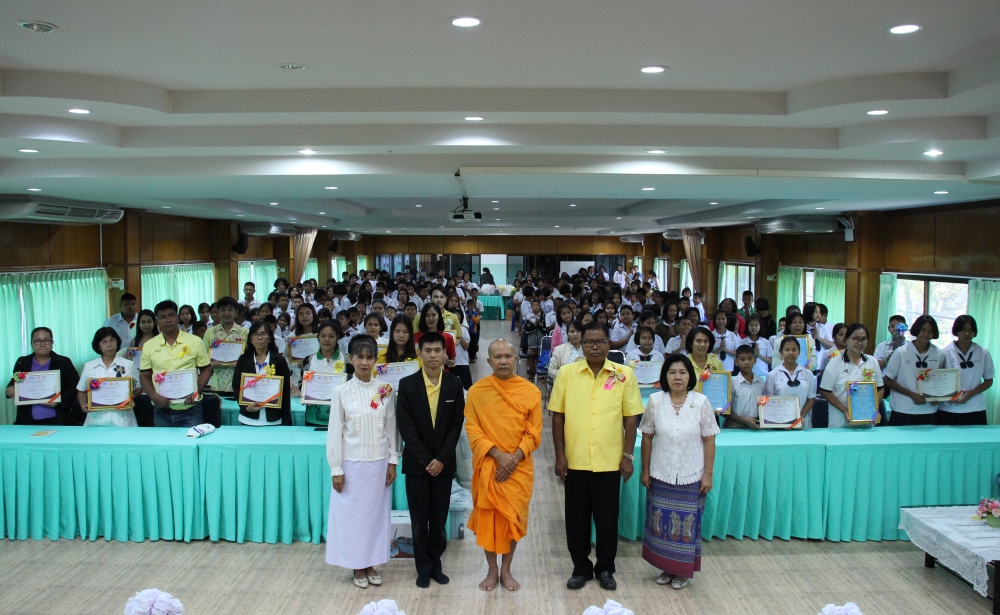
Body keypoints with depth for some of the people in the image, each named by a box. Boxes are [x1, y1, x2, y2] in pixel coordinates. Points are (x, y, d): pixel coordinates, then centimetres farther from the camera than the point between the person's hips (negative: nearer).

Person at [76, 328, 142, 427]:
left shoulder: (128, 365, 5)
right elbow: (81, 391, 16)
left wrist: (131, 397, -8)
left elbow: (139, 387, 11)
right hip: (97, 418, 1)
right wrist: (83, 405, -2)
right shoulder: (89, 366, 9)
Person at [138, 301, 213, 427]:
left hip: (191, 410, -2)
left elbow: (206, 369, 5)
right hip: (162, 411, 2)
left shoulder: (195, 341, 0)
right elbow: (144, 376, 9)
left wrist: (197, 391, -11)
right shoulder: (149, 345, 5)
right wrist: (154, 396, -8)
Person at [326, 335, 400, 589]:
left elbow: (391, 427, 4)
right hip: (352, 464, -2)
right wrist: (336, 469, -6)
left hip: (379, 463, 2)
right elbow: (334, 432, -5)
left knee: (376, 512, 10)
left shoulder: (386, 390, -2)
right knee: (352, 513, 7)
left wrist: (393, 461, 2)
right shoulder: (342, 392, -7)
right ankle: (358, 566, 22)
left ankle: (371, 563, 26)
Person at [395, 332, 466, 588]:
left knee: (439, 517, 8)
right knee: (419, 518, 6)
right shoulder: (407, 384, -5)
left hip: (444, 463, 1)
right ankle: (423, 568, 18)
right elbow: (405, 426, -8)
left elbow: (456, 425, -3)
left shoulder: (455, 384, -1)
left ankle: (435, 564, 22)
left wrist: (441, 459, -11)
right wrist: (425, 460, -12)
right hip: (416, 462, -1)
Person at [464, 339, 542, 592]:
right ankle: (492, 570, 24)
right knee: (487, 517, 7)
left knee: (513, 517, 8)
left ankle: (506, 570, 25)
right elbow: (473, 430, -6)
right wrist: (498, 455, -16)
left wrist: (514, 458, -14)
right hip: (487, 466, 0)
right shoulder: (476, 391, -4)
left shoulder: (531, 391, -3)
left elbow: (533, 432, -2)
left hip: (519, 468, 0)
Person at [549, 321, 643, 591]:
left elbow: (631, 418, 1)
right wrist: (559, 454, -2)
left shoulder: (624, 375, -2)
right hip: (575, 460, 1)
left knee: (607, 518, 10)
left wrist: (628, 456, -2)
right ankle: (581, 568, 28)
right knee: (576, 518, 11)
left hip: (609, 461, 0)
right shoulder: (567, 373, -2)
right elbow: (557, 415, 1)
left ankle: (605, 568, 29)